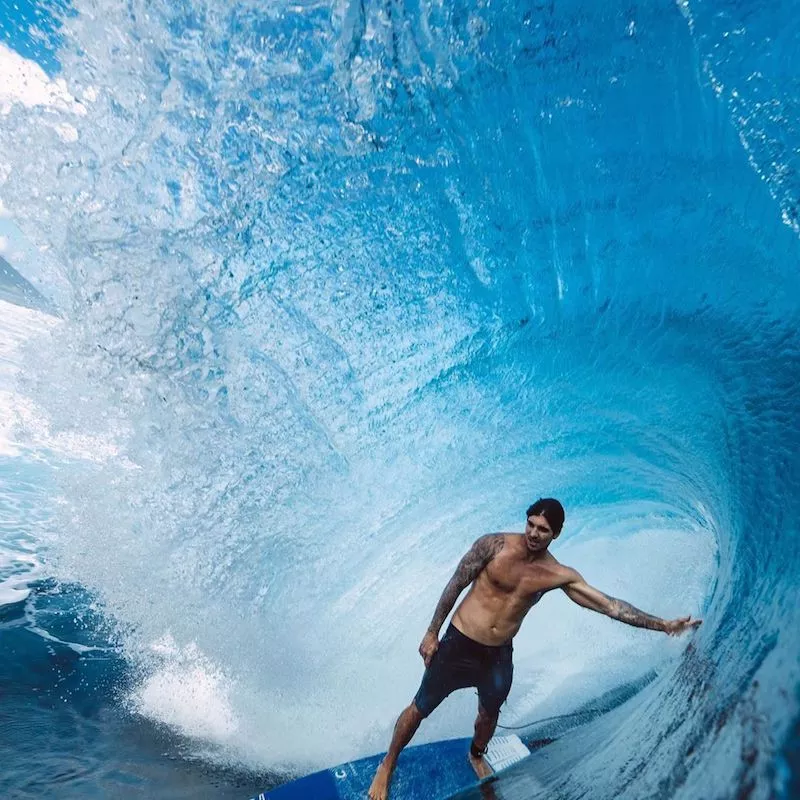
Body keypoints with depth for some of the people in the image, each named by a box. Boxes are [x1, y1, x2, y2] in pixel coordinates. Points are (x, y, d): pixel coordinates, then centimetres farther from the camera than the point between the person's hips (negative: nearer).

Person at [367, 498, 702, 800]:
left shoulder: (559, 575, -9)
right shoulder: (494, 545, -19)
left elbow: (608, 604, -8)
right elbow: (456, 585, -12)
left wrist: (662, 624, -12)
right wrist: (431, 632, -8)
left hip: (499, 655, 4)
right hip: (459, 644, -3)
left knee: (490, 713, 28)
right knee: (421, 708, 10)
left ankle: (476, 756, 61)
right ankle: (387, 764, 36)